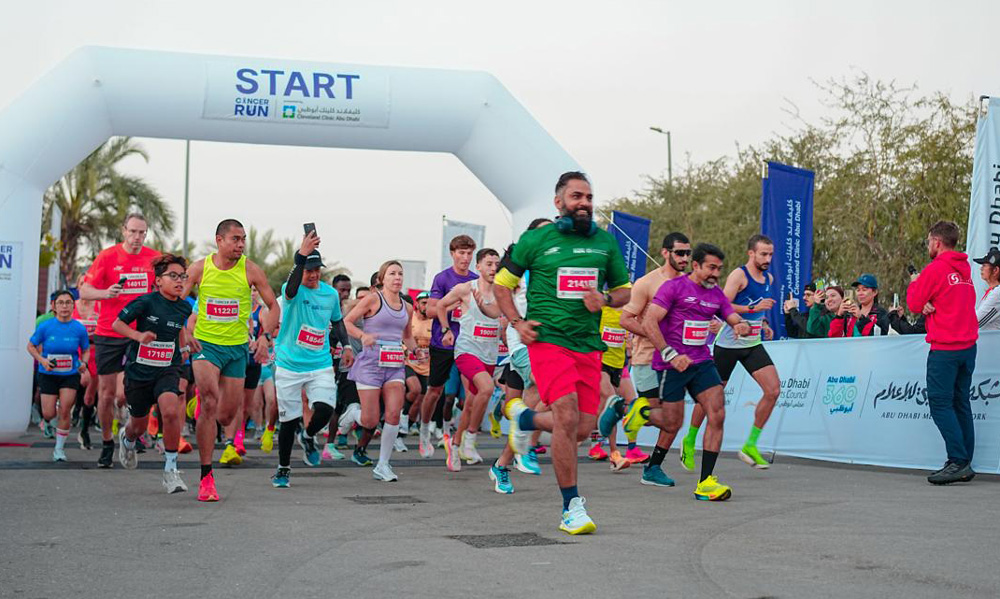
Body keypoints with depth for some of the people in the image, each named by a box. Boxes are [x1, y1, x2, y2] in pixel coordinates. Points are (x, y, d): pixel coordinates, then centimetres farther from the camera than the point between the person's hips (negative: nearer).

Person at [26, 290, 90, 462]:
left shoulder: (79, 329, -7)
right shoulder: (45, 327, -9)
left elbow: (86, 350, 7)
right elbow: (31, 346, 2)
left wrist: (83, 362, -13)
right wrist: (42, 360, -14)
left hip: (70, 375, 0)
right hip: (48, 375, 0)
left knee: (64, 412, -9)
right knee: (48, 415, -1)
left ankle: (59, 448, 8)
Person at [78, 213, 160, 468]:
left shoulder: (154, 258, 3)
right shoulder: (107, 256, -2)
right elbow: (84, 291, -3)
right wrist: (106, 293, -22)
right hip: (108, 334, 0)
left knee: (123, 394, -12)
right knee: (106, 394, 5)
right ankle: (107, 442, 25)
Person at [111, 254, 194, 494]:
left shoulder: (184, 308, 1)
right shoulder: (146, 302, -12)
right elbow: (117, 323, -8)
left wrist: (183, 348, 20)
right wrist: (139, 336, -22)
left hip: (167, 369, 1)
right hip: (139, 370, -1)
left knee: (171, 411, -27)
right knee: (139, 424, 15)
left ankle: (170, 470, -15)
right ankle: (127, 438, 55)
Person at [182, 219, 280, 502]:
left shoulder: (250, 270, -3)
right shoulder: (199, 268, -3)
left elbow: (273, 305, 3)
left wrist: (265, 336, -11)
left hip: (237, 347, 2)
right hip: (204, 343, -2)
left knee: (226, 416, 4)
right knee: (210, 400, -24)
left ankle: (203, 431, 43)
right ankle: (206, 477, -18)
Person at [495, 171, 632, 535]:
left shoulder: (605, 242, 11)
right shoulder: (536, 240, 2)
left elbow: (624, 290, 20)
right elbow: (502, 284, 11)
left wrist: (605, 299, -2)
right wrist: (517, 322, -3)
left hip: (588, 345, 4)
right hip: (548, 339, -4)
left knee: (582, 429, 2)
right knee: (567, 416, -20)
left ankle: (526, 418, 33)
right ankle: (571, 505, -9)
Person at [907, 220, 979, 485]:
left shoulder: (935, 269, -11)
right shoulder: (965, 269, 13)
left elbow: (914, 304, -6)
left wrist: (914, 283, 14)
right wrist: (933, 304, 1)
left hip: (944, 348, -8)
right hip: (968, 344, 8)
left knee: (940, 403, -6)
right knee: (961, 404, 10)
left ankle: (959, 461, -13)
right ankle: (964, 465, 10)